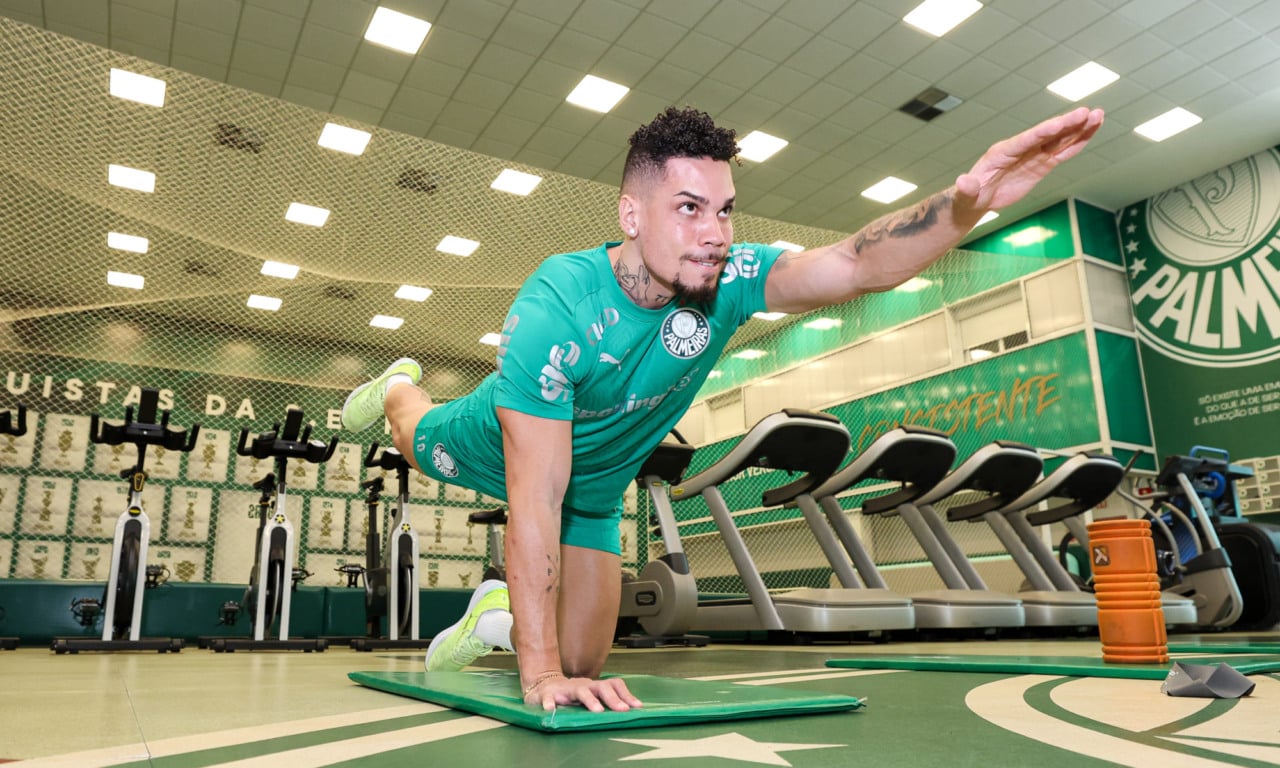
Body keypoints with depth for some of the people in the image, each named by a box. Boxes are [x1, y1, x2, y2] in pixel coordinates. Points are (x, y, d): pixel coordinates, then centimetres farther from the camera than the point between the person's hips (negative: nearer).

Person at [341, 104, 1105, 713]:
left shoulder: (727, 280, -31)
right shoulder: (553, 310, -42)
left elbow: (859, 265, -47)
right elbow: (535, 498, -42)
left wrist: (968, 201, -67)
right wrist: (540, 671, -41)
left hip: (598, 485, 3)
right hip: (494, 451, -2)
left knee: (586, 661, 7)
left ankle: (498, 618, 37)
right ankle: (400, 388, 65)